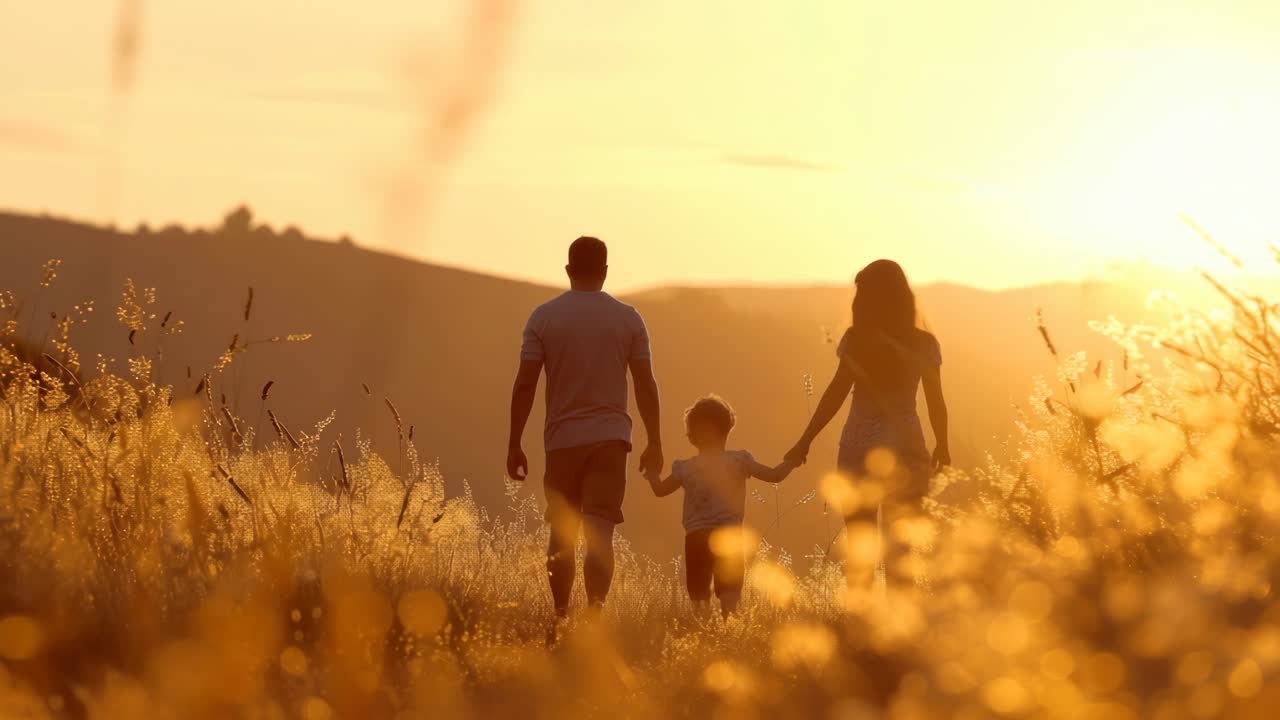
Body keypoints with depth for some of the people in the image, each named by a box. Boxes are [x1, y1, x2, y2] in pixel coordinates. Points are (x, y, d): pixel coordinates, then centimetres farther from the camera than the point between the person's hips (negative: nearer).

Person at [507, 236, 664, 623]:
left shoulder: (544, 317, 1)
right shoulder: (628, 319, 3)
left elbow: (525, 384, -2)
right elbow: (646, 385, 3)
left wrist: (514, 444, 3)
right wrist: (655, 444, 11)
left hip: (562, 440, 1)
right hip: (610, 437, -1)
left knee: (562, 534, 13)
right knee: (600, 532, -7)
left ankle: (561, 618, 18)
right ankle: (594, 614, -21)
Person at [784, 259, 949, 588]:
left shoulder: (857, 340, -6)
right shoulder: (923, 344, -1)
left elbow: (836, 393, -9)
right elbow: (935, 402, 5)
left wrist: (805, 442, -4)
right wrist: (942, 446, 20)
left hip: (858, 447, -1)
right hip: (903, 448, 1)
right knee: (898, 550, 6)